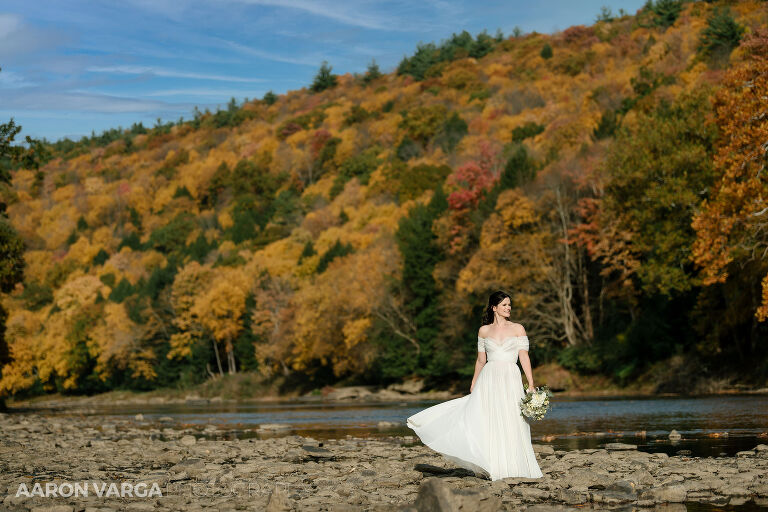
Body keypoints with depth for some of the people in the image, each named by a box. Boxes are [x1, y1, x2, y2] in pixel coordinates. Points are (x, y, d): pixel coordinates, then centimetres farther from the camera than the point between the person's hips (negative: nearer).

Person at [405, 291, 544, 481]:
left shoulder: (518, 329, 5)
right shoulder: (484, 331, 11)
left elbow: (524, 357, 1)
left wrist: (531, 384, -6)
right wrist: (473, 385, 13)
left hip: (510, 379, -2)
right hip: (488, 379, 2)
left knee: (511, 425, -4)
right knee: (485, 422, -6)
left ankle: (512, 468, 4)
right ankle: (489, 467, -1)